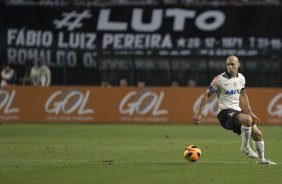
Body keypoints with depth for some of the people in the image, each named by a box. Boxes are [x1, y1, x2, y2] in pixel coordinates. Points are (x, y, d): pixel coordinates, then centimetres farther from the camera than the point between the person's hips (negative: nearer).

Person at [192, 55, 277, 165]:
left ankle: (261, 159, 25)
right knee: (247, 119, -34)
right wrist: (198, 114, -4)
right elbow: (206, 95, -2)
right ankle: (245, 147, -17)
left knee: (257, 134, 4)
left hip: (237, 111, 7)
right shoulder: (219, 80, -9)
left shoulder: (241, 78, 9)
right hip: (225, 112, -7)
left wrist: (250, 113, 26)